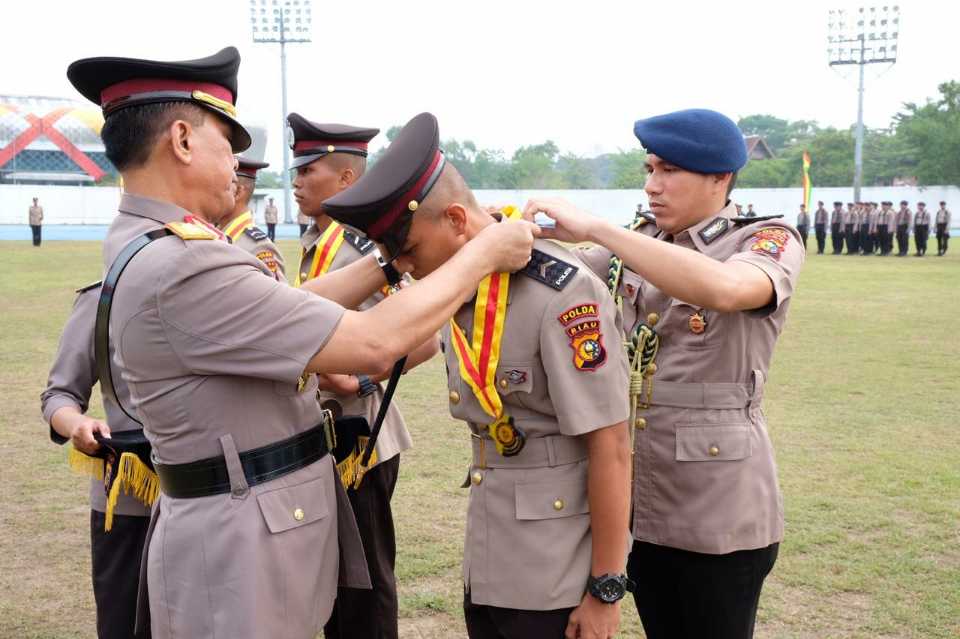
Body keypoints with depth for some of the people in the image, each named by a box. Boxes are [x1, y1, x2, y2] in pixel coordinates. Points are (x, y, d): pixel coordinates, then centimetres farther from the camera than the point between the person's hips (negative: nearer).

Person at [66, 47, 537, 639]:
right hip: (244, 546, -10)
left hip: (249, 530, 10)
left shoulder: (149, 249, 6)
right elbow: (375, 342, -25)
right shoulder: (183, 268, -27)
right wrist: (484, 253, -14)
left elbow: (293, 304, 13)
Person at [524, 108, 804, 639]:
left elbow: (722, 289, -31)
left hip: (717, 508, -5)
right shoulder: (637, 247, 9)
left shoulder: (770, 241, -9)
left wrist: (593, 227, -31)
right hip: (636, 496, 5)